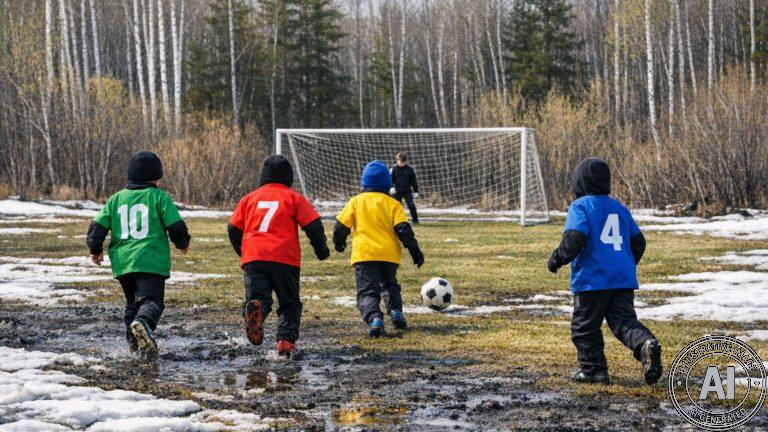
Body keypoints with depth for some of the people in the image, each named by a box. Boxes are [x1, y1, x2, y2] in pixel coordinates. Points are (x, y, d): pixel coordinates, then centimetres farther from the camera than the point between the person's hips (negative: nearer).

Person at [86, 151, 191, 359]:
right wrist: (183, 244, 18)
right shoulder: (159, 197, 1)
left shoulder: (116, 199, 13)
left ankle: (134, 341, 18)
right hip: (151, 261, -5)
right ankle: (143, 323, -43)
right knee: (151, 300, -12)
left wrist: (95, 250, 27)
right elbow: (176, 226, -3)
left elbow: (97, 226, 11)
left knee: (132, 302, 21)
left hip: (122, 262, 5)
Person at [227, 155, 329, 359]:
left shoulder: (250, 198, 17)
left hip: (252, 258, 1)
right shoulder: (293, 197, 9)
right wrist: (321, 249, 17)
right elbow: (314, 225, 2)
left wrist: (242, 252, 34)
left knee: (259, 297, -2)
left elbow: (233, 229, 18)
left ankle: (255, 306, -38)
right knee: (290, 303, 11)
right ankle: (286, 340, -8)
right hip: (284, 258, -1)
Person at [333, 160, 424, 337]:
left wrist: (338, 242, 25)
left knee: (367, 292, -5)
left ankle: (375, 320, -30)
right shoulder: (392, 203, 4)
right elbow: (404, 230, -1)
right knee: (389, 285, 26)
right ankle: (396, 312, 4)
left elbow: (341, 225, 5)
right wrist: (415, 250, 7)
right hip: (389, 254, 2)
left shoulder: (356, 201, 4)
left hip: (363, 255, -2)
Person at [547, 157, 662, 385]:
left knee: (584, 326, 9)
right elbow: (638, 242, 18)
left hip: (592, 279, -5)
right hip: (624, 278, 5)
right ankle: (646, 343, -26)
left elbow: (575, 239, -17)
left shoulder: (580, 206, -4)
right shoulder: (620, 208, 15)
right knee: (624, 321, 2)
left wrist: (557, 259, -2)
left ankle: (593, 369, 10)